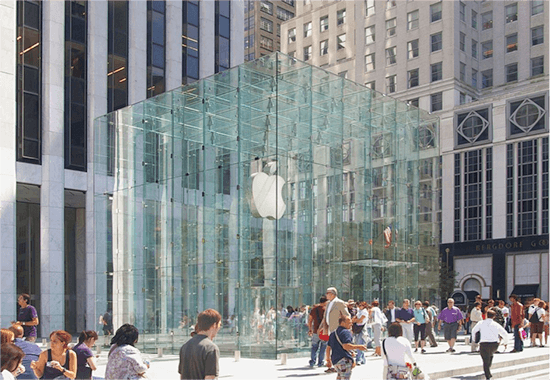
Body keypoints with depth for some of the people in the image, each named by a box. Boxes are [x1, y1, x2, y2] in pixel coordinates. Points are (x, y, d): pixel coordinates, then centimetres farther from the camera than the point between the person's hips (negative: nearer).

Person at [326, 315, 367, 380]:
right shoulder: (346, 332, -8)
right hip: (344, 359, -9)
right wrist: (358, 347, -15)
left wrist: (328, 359, 30)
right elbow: (345, 346, -21)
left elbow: (328, 347, 22)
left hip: (334, 360, 9)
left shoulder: (333, 333, 20)